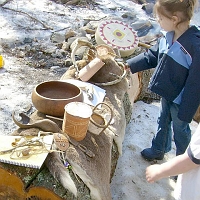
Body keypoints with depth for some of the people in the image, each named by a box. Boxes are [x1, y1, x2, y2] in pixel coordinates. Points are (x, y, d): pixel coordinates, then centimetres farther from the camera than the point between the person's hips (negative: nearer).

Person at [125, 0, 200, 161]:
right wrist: (129, 65, 0)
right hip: (166, 93, 7)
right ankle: (158, 150, 52)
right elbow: (152, 56, 7)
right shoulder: (168, 36, -10)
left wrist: (185, 113, -20)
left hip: (181, 100, -6)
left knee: (180, 130, 16)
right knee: (163, 123, 26)